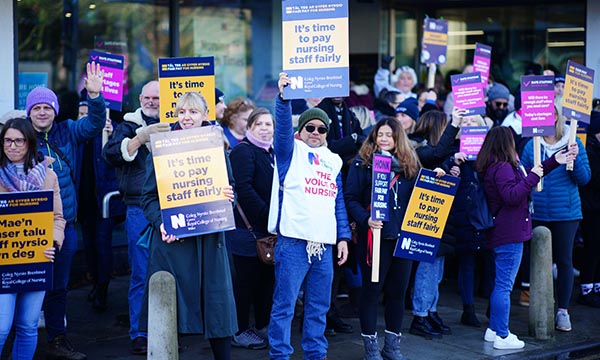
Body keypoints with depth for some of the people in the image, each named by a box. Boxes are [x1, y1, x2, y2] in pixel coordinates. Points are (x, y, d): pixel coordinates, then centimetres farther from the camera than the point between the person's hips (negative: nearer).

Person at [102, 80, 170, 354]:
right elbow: (111, 153, -14)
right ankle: (139, 334, 7)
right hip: (140, 210, -3)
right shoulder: (129, 126, 4)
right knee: (141, 275, 0)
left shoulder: (174, 127, 12)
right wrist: (142, 137, -24)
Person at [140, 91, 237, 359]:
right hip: (172, 236, -2)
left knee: (215, 300, 5)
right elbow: (148, 195, 1)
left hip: (209, 236, 2)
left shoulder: (216, 147, 9)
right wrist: (160, 223, -15)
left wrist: (229, 196, -8)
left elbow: (230, 186, 16)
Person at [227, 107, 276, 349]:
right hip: (248, 227, -8)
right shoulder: (243, 151, -9)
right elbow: (244, 189, -19)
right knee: (246, 279, -2)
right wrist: (266, 217, -21)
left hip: (269, 228, 8)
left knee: (267, 277, 12)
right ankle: (239, 331, 7)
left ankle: (263, 325, 23)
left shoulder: (272, 153, 16)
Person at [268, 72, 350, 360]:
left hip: (324, 244, 5)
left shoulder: (333, 161, 18)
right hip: (294, 240, -5)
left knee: (319, 305, 11)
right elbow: (283, 126, -16)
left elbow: (339, 202, 19)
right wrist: (283, 98, -31)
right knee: (285, 304, -3)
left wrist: (343, 237, 13)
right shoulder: (290, 152, 4)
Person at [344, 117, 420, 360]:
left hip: (403, 237, 4)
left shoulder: (409, 164, 11)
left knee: (397, 290, 9)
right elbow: (350, 198, -6)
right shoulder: (362, 163, -1)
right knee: (372, 290, 2)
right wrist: (365, 219, -20)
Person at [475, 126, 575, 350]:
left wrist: (554, 162, 23)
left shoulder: (491, 166, 14)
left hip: (500, 234, 11)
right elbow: (512, 196, -28)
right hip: (509, 235, -11)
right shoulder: (503, 168, -18)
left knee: (501, 284, 18)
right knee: (504, 285, -6)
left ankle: (493, 330, 25)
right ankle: (502, 337, -1)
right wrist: (532, 177, -20)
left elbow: (526, 176, 22)